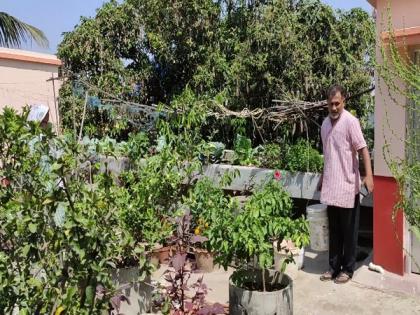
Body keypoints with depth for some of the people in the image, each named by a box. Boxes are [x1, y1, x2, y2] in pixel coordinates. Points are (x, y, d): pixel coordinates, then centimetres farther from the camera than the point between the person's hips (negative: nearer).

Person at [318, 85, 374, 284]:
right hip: (330, 187, 7)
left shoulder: (350, 121, -11)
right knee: (334, 230, 14)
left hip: (348, 186, -7)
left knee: (348, 231, 6)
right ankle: (334, 266, 25)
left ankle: (348, 269, 18)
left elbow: (363, 149, -18)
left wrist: (369, 175, -30)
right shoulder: (325, 123, 10)